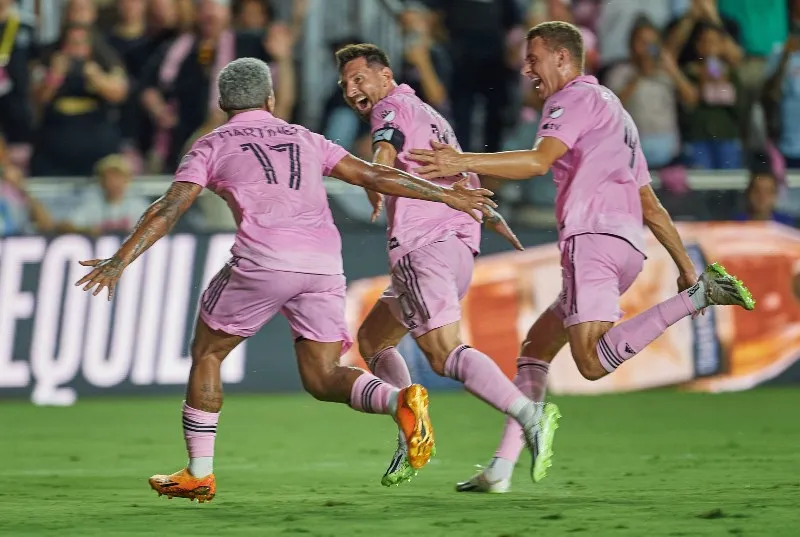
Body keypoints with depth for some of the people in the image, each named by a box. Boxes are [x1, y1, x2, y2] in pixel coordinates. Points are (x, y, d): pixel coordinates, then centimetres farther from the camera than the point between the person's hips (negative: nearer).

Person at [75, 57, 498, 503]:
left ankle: (199, 474, 15)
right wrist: (447, 195, 29)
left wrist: (121, 260, 0)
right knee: (322, 378, 7)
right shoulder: (305, 139, 25)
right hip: (325, 265, 4)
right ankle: (400, 401, -23)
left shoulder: (213, 145, 15)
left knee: (207, 354, 16)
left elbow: (170, 208, 4)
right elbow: (374, 175, 22)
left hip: (264, 260, -3)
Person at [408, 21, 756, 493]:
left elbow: (539, 160, -16)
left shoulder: (576, 97, 2)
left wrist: (463, 162, -21)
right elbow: (652, 206, 30)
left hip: (594, 236, -10)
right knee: (537, 343, 14)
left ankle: (696, 296, -26)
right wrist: (686, 266, 28)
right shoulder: (615, 111, 31)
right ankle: (502, 469, 9)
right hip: (629, 243, 10)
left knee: (594, 362, -23)